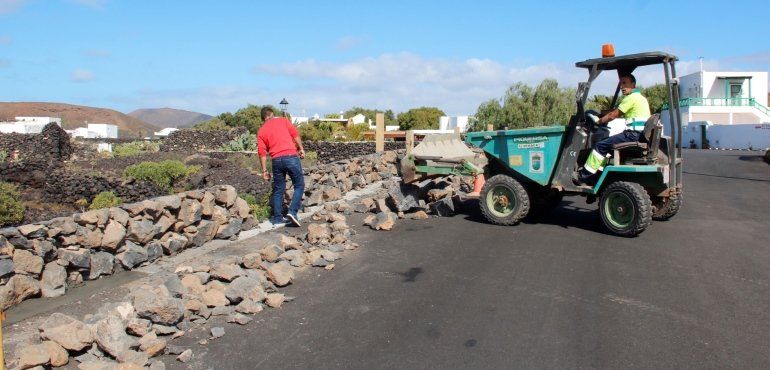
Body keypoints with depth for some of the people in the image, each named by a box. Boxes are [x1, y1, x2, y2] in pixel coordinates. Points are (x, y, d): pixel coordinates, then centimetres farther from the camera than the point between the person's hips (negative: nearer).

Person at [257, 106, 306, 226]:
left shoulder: (261, 131, 15)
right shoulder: (284, 120, 12)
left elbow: (262, 152, 8)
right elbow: (295, 134, -1)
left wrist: (264, 170, 9)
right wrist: (301, 148, 4)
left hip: (276, 160, 3)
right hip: (291, 156, -3)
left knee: (278, 189, 14)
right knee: (299, 185, 7)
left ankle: (277, 217, 18)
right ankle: (293, 212, -8)